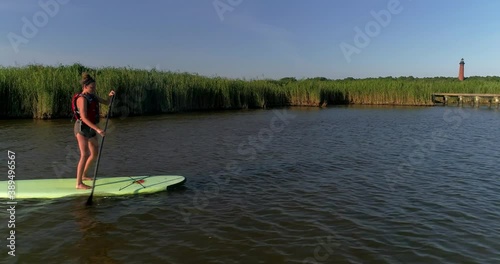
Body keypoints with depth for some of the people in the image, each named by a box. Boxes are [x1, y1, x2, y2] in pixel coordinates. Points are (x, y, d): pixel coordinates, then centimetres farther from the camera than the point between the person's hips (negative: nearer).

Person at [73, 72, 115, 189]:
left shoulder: (93, 96, 8)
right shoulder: (82, 98, -18)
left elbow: (106, 103, 14)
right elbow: (84, 118, -26)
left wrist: (110, 95, -8)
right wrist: (97, 129, -34)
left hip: (91, 129, 9)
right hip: (82, 128, -9)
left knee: (95, 153, 15)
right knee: (85, 155, -14)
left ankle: (83, 175, 32)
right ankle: (79, 183, -10)